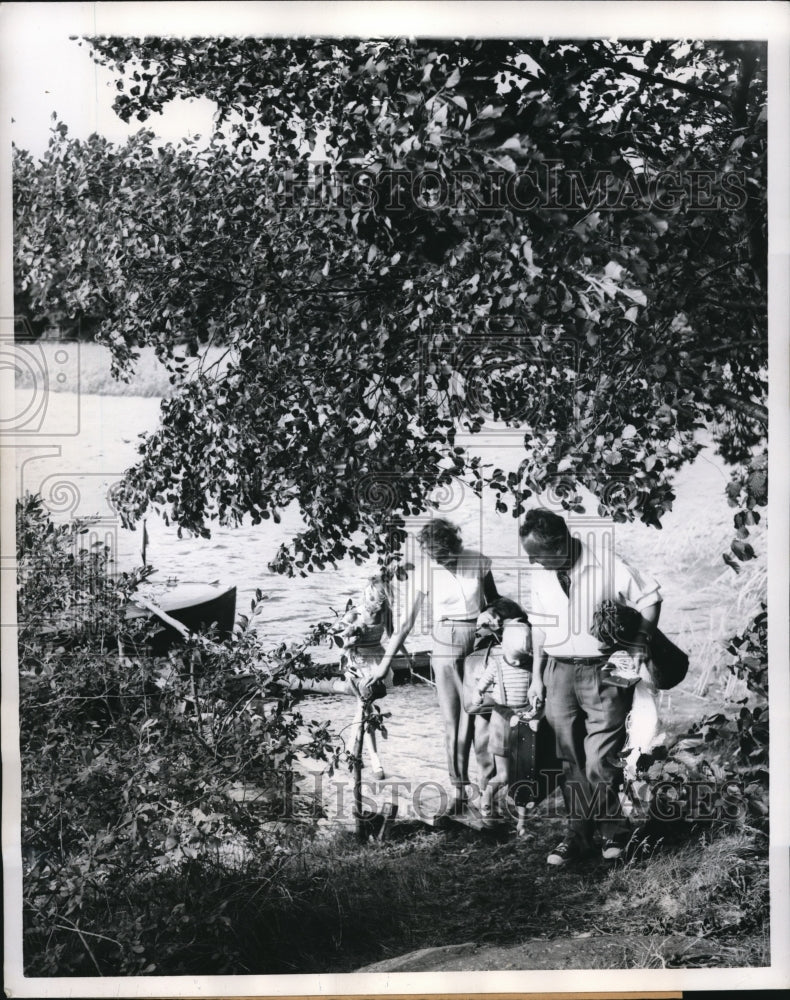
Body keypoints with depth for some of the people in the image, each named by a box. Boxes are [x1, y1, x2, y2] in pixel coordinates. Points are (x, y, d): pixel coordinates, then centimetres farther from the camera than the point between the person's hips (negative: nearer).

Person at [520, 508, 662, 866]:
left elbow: (649, 598, -1)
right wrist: (536, 676, 14)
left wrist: (640, 642, -10)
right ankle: (578, 832, 18)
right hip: (558, 672, 5)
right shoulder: (540, 577, 5)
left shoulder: (607, 566, -11)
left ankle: (614, 831, 11)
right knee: (570, 760, 8)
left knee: (600, 762, -8)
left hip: (603, 672, -5)